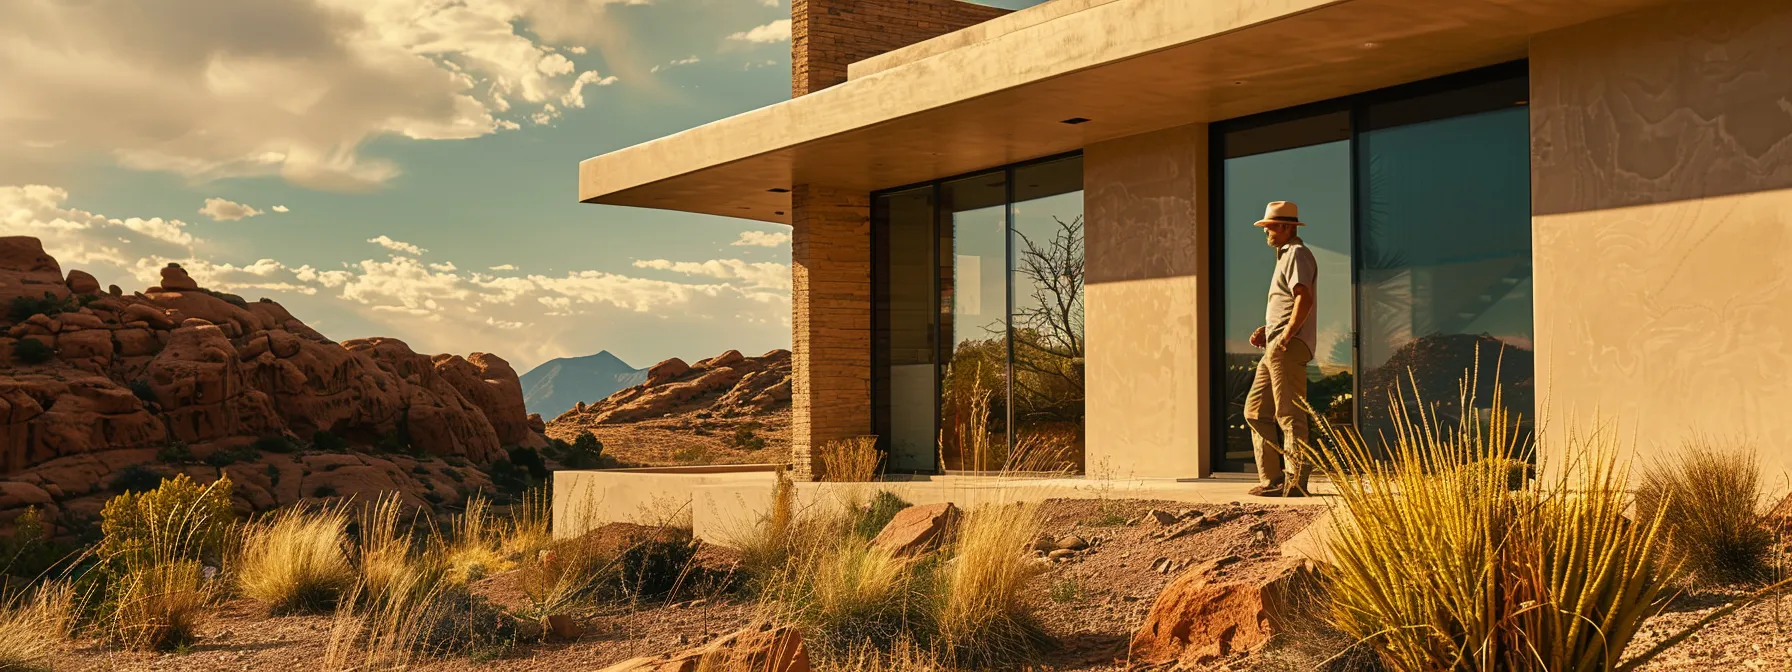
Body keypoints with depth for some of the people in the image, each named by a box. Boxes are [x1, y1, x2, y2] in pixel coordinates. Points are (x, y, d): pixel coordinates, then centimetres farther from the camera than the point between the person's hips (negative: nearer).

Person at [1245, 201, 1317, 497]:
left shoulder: (1297, 254, -6)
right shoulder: (1285, 255, 25)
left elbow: (1305, 298, -20)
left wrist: (1285, 336, -23)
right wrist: (1266, 331, 15)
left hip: (1289, 347, -11)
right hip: (1275, 349, 11)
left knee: (1289, 415, -10)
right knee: (1256, 410, 10)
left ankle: (1294, 482, -9)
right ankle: (1272, 479, 11)